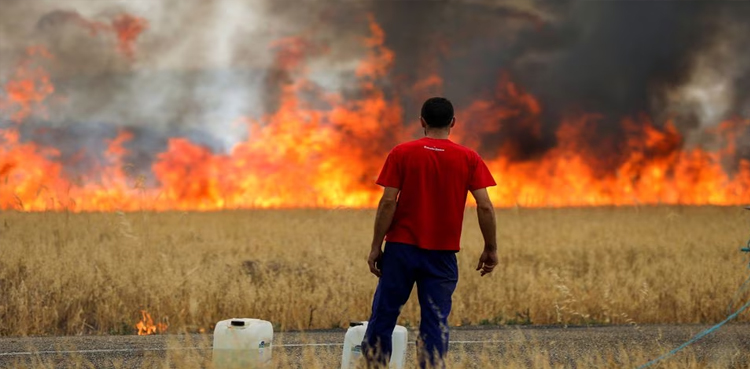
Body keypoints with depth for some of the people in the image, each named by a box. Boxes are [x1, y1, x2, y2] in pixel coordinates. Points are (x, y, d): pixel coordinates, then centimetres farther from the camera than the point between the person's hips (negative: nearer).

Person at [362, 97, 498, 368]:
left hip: (401, 247, -1)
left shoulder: (402, 153, -2)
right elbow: (484, 206, -5)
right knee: (436, 323, 2)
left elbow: (388, 202, -6)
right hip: (443, 254, 1)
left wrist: (376, 246, -1)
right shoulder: (469, 159, 1)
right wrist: (491, 249, 5)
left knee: (383, 315, 7)